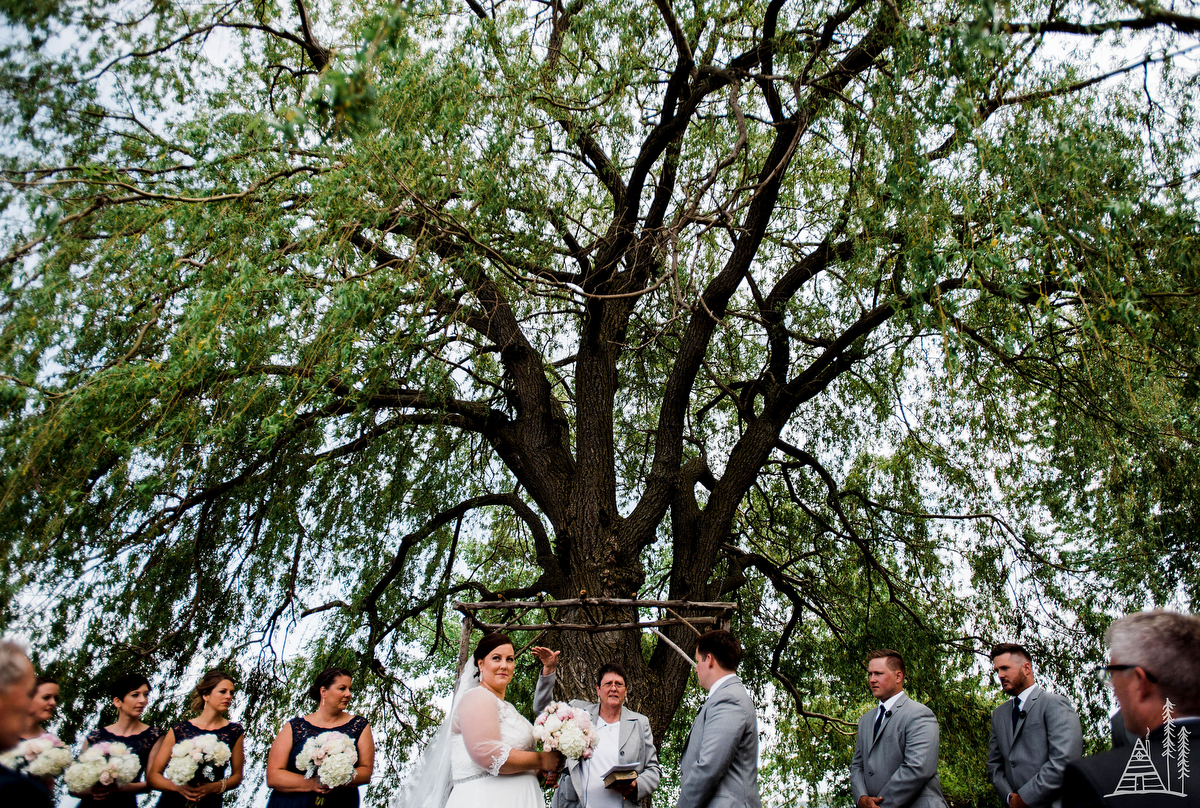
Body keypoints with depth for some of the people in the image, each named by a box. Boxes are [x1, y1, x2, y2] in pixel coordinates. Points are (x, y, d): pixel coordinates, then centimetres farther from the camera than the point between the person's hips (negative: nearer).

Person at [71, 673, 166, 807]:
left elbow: (151, 782, 0)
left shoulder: (153, 735, 4)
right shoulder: (96, 736, 5)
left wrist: (119, 789, -16)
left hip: (126, 803, 1)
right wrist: (91, 791, -14)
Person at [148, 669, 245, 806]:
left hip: (211, 803, 1)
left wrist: (215, 787, -16)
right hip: (172, 802, -1)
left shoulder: (235, 732, -1)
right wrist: (178, 787, -19)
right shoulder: (179, 730, -3)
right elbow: (152, 775, -2)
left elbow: (237, 776, 2)